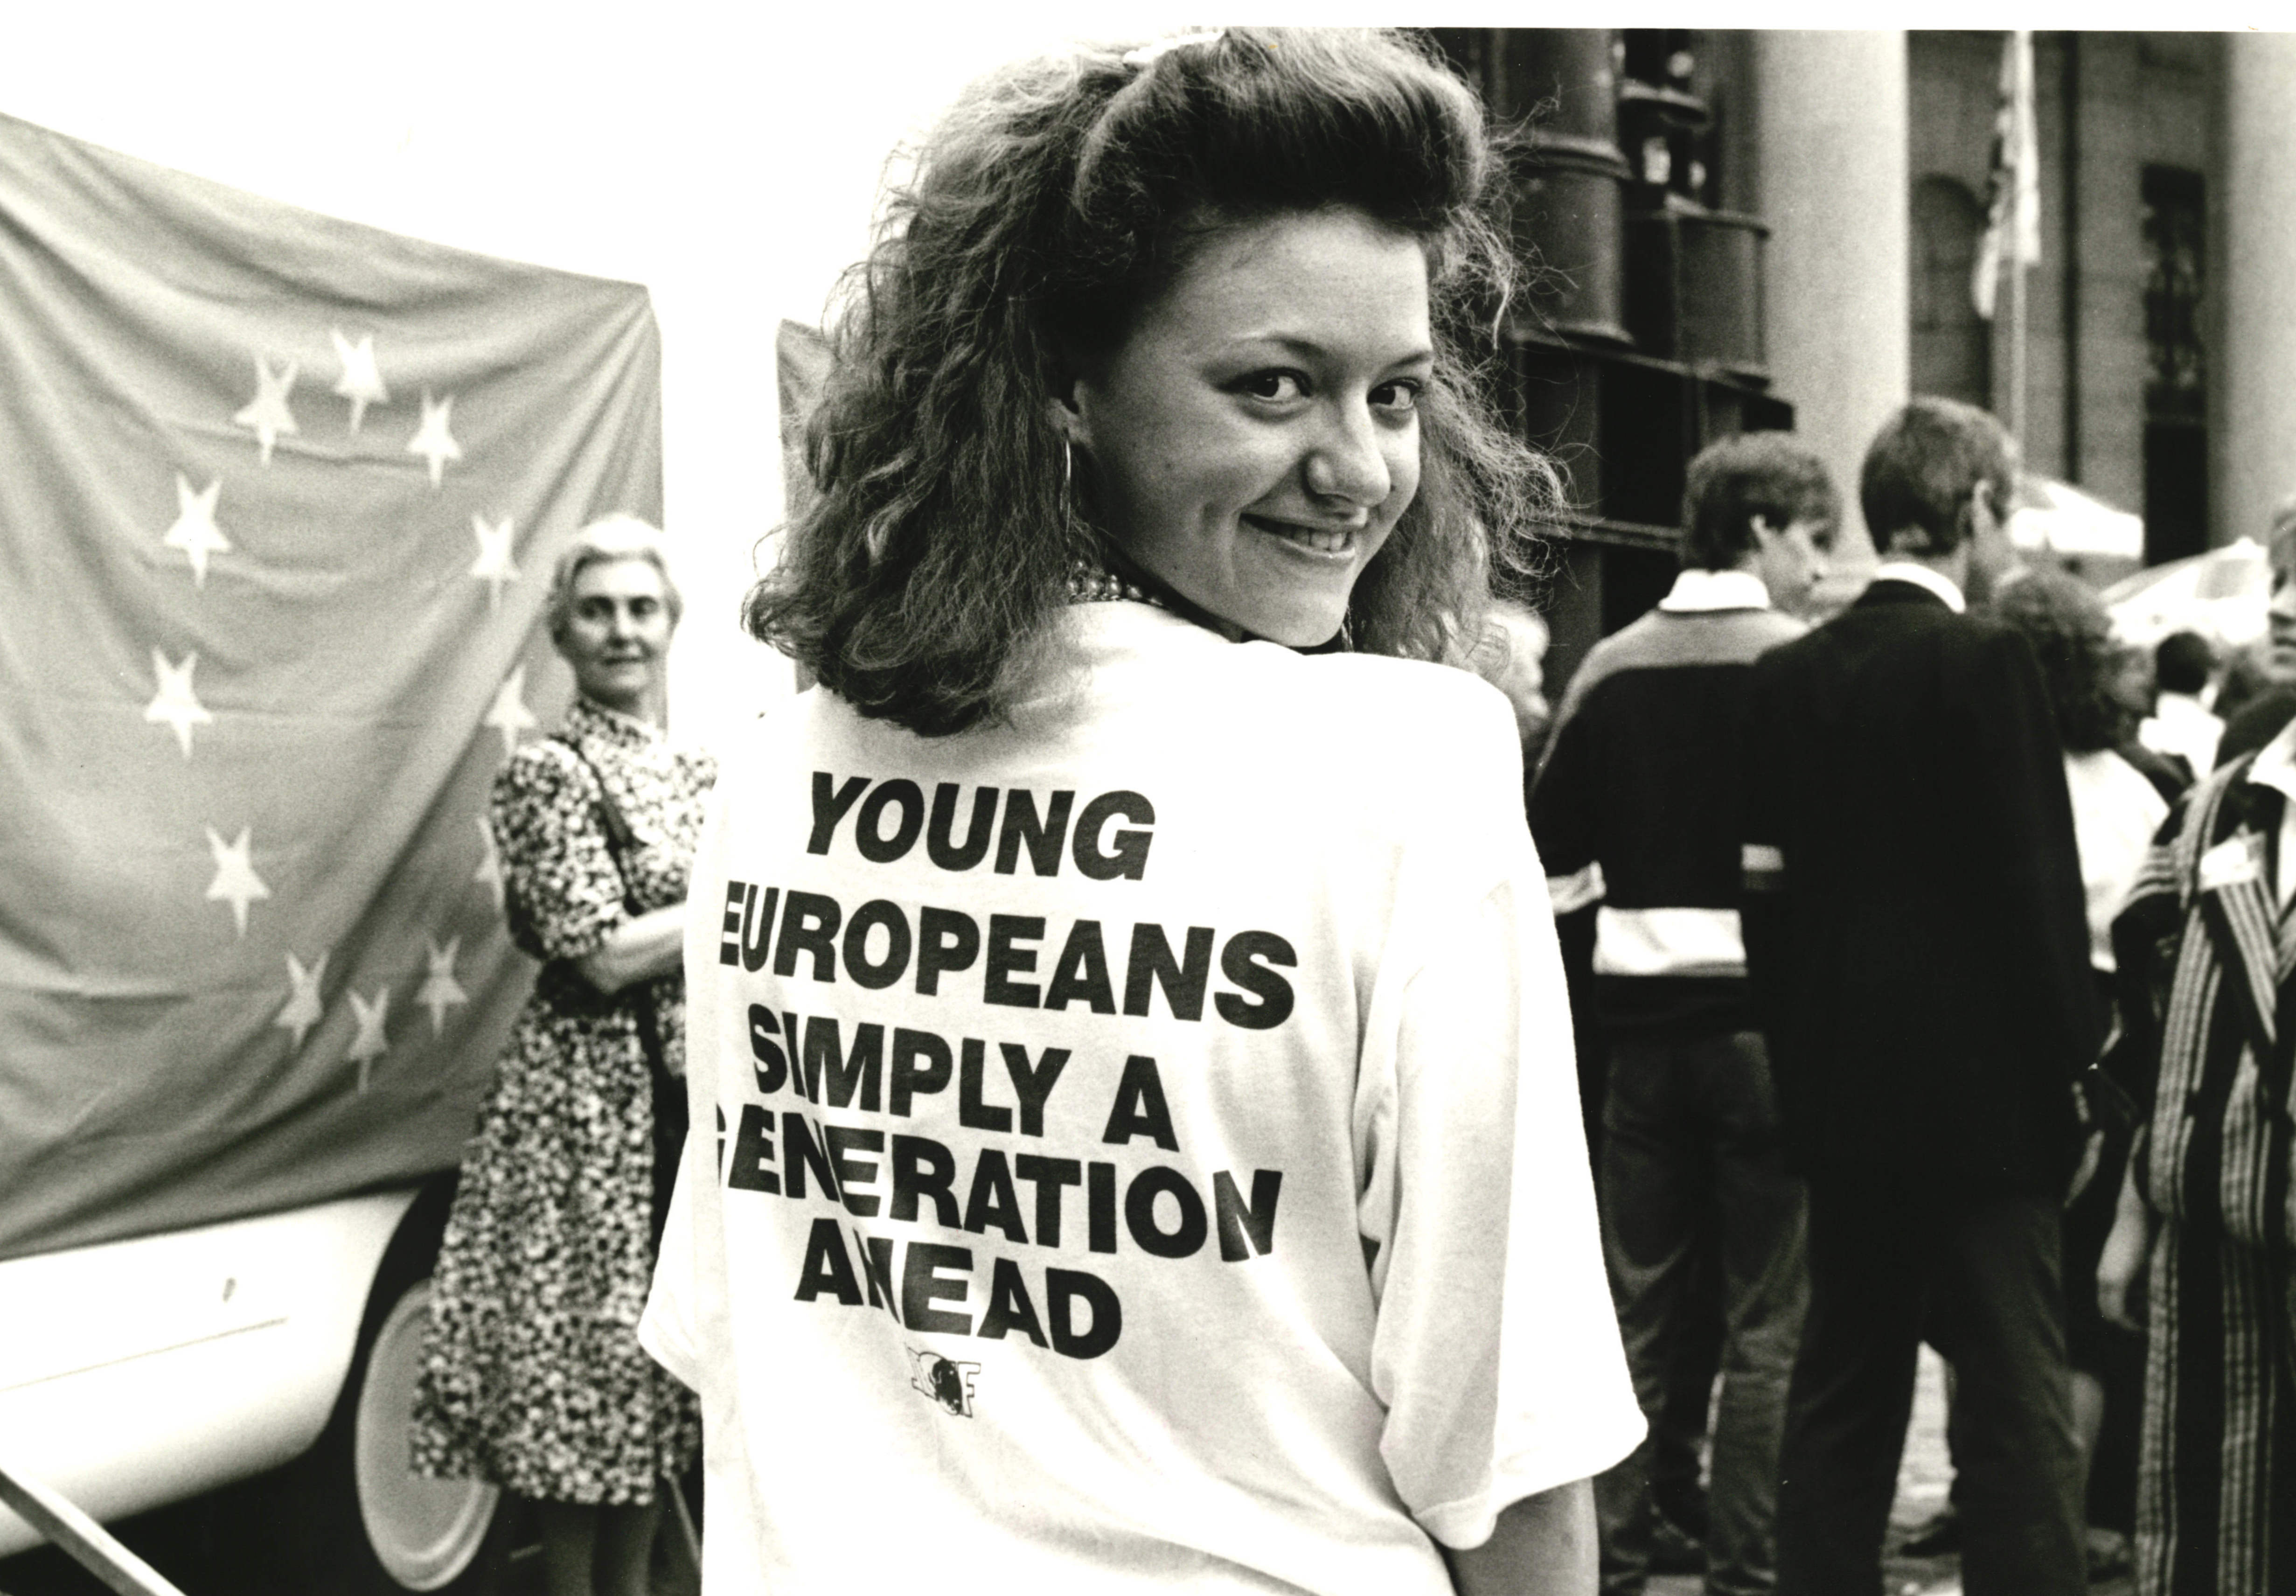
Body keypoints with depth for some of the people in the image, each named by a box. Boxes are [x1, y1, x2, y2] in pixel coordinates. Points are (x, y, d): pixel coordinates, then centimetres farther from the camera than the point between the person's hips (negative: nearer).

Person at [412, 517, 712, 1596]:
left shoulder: (700, 770, 11)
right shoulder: (549, 771, -9)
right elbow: (605, 955, -17)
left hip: (700, 1090, 7)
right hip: (597, 1095, -7)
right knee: (592, 1364, 0)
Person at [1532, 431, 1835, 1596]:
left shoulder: (1610, 669, 3)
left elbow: (1550, 855, 6)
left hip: (1642, 1021, 4)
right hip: (1769, 1014, -4)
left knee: (1634, 1313, 12)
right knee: (1769, 1324, 4)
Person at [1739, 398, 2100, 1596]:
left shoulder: (1789, 674, 6)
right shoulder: (1985, 663, -11)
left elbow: (1765, 884, 7)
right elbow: (2036, 884, -13)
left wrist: (1802, 1058, 14)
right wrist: (2076, 1061, -4)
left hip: (1841, 1091, 6)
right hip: (1980, 1090, -6)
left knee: (1840, 1400, 14)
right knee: (2015, 1410, 0)